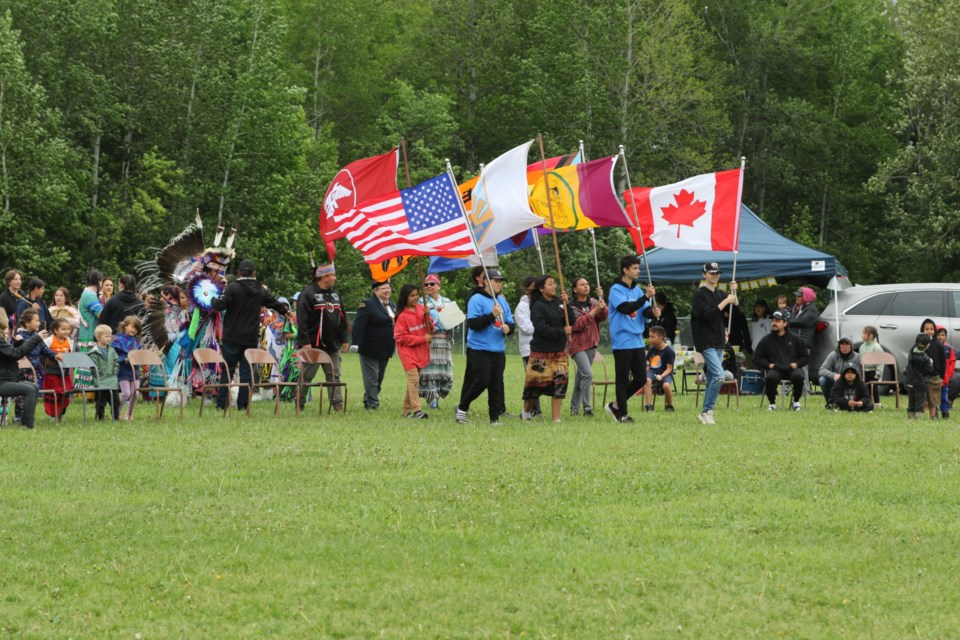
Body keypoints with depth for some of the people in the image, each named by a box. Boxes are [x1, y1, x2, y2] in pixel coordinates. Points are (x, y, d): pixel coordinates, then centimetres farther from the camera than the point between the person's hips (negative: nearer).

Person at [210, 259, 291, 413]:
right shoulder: (261, 290, 6)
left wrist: (213, 300, 7)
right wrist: (285, 310, 43)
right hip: (251, 338, 3)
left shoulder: (232, 287, -10)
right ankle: (243, 405, 6)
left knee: (227, 371, 2)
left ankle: (222, 404, 1)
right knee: (246, 371, 8)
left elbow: (220, 305, -17)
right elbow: (274, 302, 22)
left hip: (232, 338, -3)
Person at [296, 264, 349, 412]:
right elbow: (302, 320, -15)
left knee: (334, 375, 5)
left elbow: (342, 320, 20)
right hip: (314, 344, -7)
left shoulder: (335, 295, 14)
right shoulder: (308, 294, -10)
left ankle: (337, 404, 5)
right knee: (306, 376, 1)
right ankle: (299, 404, 9)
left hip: (332, 345, 7)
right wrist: (305, 342, -20)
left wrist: (344, 339, 14)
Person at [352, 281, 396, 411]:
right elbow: (359, 326, -16)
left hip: (385, 350, 8)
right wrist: (357, 344, -24)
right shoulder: (368, 305, -10)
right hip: (371, 350, -8)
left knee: (379, 379, 12)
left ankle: (369, 402, 21)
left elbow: (395, 324, 21)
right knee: (371, 378, -5)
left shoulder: (392, 306, 14)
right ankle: (372, 404, -2)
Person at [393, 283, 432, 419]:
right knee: (413, 380, -14)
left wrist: (427, 315, -10)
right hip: (408, 352, -6)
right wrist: (422, 339, -16)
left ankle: (407, 409, 18)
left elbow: (430, 328, 10)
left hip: (420, 352, 6)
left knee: (414, 381, 10)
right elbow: (400, 337, -13)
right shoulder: (402, 315, -11)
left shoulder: (421, 309, 6)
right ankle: (416, 410, -17)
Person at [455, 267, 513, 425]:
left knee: (497, 384, 4)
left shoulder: (502, 301, 14)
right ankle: (462, 407, 6)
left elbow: (511, 323, 18)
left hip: (498, 350, 6)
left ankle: (495, 417, 9)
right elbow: (473, 323, -17)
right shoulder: (476, 299, -7)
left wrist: (508, 328, -5)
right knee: (482, 381, -13)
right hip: (479, 349, -6)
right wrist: (492, 315, -23)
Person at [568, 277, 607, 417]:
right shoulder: (572, 306, -9)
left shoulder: (593, 302, 7)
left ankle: (574, 407, 22)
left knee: (581, 375, 13)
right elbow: (577, 324, -20)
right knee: (588, 374, -19)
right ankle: (587, 408, -16)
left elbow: (603, 317, -5)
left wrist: (602, 302, -19)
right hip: (578, 344, -6)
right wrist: (594, 311, -24)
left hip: (591, 344, 6)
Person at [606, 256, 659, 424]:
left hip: (637, 340, 7)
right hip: (623, 341, -7)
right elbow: (626, 308, -22)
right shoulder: (616, 290, -8)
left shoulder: (637, 290, 13)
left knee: (641, 379, 6)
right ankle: (622, 414, 7)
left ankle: (616, 405, 20)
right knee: (623, 379, -1)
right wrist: (646, 296, -26)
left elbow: (646, 310, 7)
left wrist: (653, 312, -16)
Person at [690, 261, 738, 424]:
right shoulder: (700, 294, -8)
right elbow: (707, 314, -20)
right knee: (719, 375, -19)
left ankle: (705, 413, 14)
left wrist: (734, 293, -5)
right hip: (706, 342, -8)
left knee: (711, 378, 9)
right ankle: (707, 411, -14)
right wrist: (725, 301, -18)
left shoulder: (720, 294, 15)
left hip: (718, 343, 8)